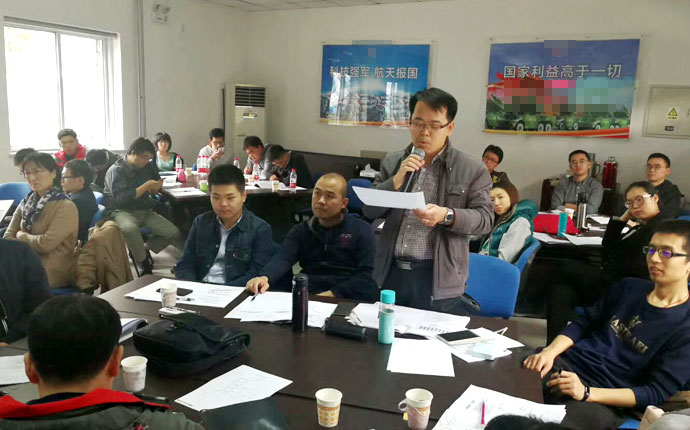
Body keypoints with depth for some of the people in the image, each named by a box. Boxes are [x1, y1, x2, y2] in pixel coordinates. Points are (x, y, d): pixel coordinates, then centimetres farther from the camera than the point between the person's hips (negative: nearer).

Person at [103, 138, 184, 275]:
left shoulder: (148, 166, 8)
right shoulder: (117, 170, -9)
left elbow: (156, 186, 24)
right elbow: (121, 198, -20)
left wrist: (155, 188, -2)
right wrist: (146, 186, -19)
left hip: (144, 211, 6)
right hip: (121, 211, -6)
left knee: (174, 233, -11)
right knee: (130, 229, -41)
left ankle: (142, 250, 10)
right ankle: (145, 264, -18)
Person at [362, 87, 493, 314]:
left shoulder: (472, 169, -2)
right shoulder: (392, 161, 8)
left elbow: (485, 219, -4)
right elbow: (369, 210, 5)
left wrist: (447, 215, -22)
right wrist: (397, 180, -11)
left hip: (438, 279, -3)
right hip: (391, 272, 3)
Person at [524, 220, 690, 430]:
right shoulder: (629, 287, 13)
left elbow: (657, 393, -9)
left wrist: (586, 393, -21)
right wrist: (549, 352, -6)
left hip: (602, 398, -5)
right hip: (565, 363, 5)